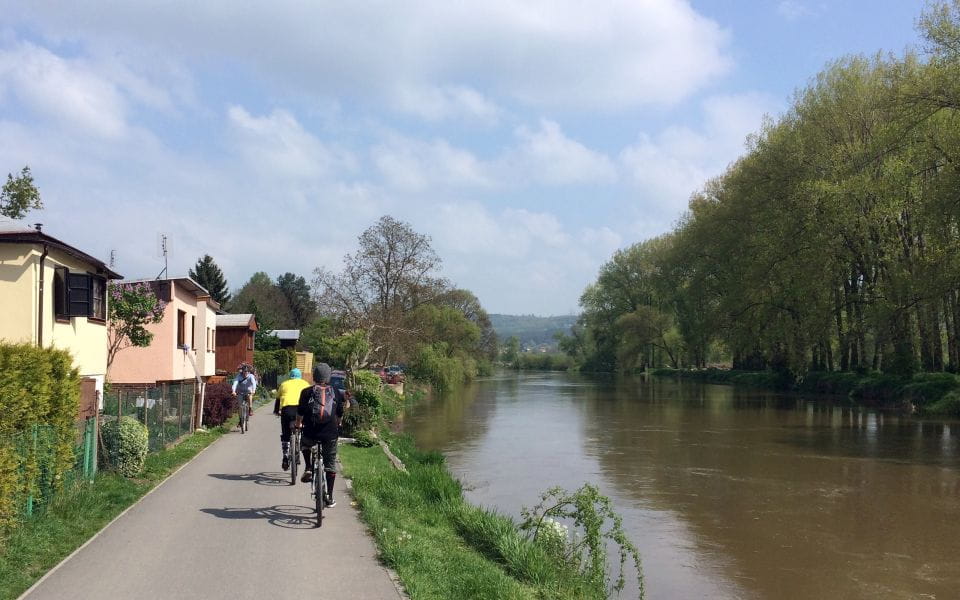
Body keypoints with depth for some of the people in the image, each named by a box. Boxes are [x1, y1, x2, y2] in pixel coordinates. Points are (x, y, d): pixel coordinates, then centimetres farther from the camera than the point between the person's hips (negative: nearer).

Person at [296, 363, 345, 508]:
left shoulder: (306, 392, -2)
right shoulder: (336, 392, 3)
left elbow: (300, 412, 5)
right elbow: (340, 414, 11)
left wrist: (298, 424, 25)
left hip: (311, 433, -1)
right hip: (330, 434, 1)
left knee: (304, 444, 34)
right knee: (330, 463, 13)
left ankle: (308, 469, 15)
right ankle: (329, 497, 13)